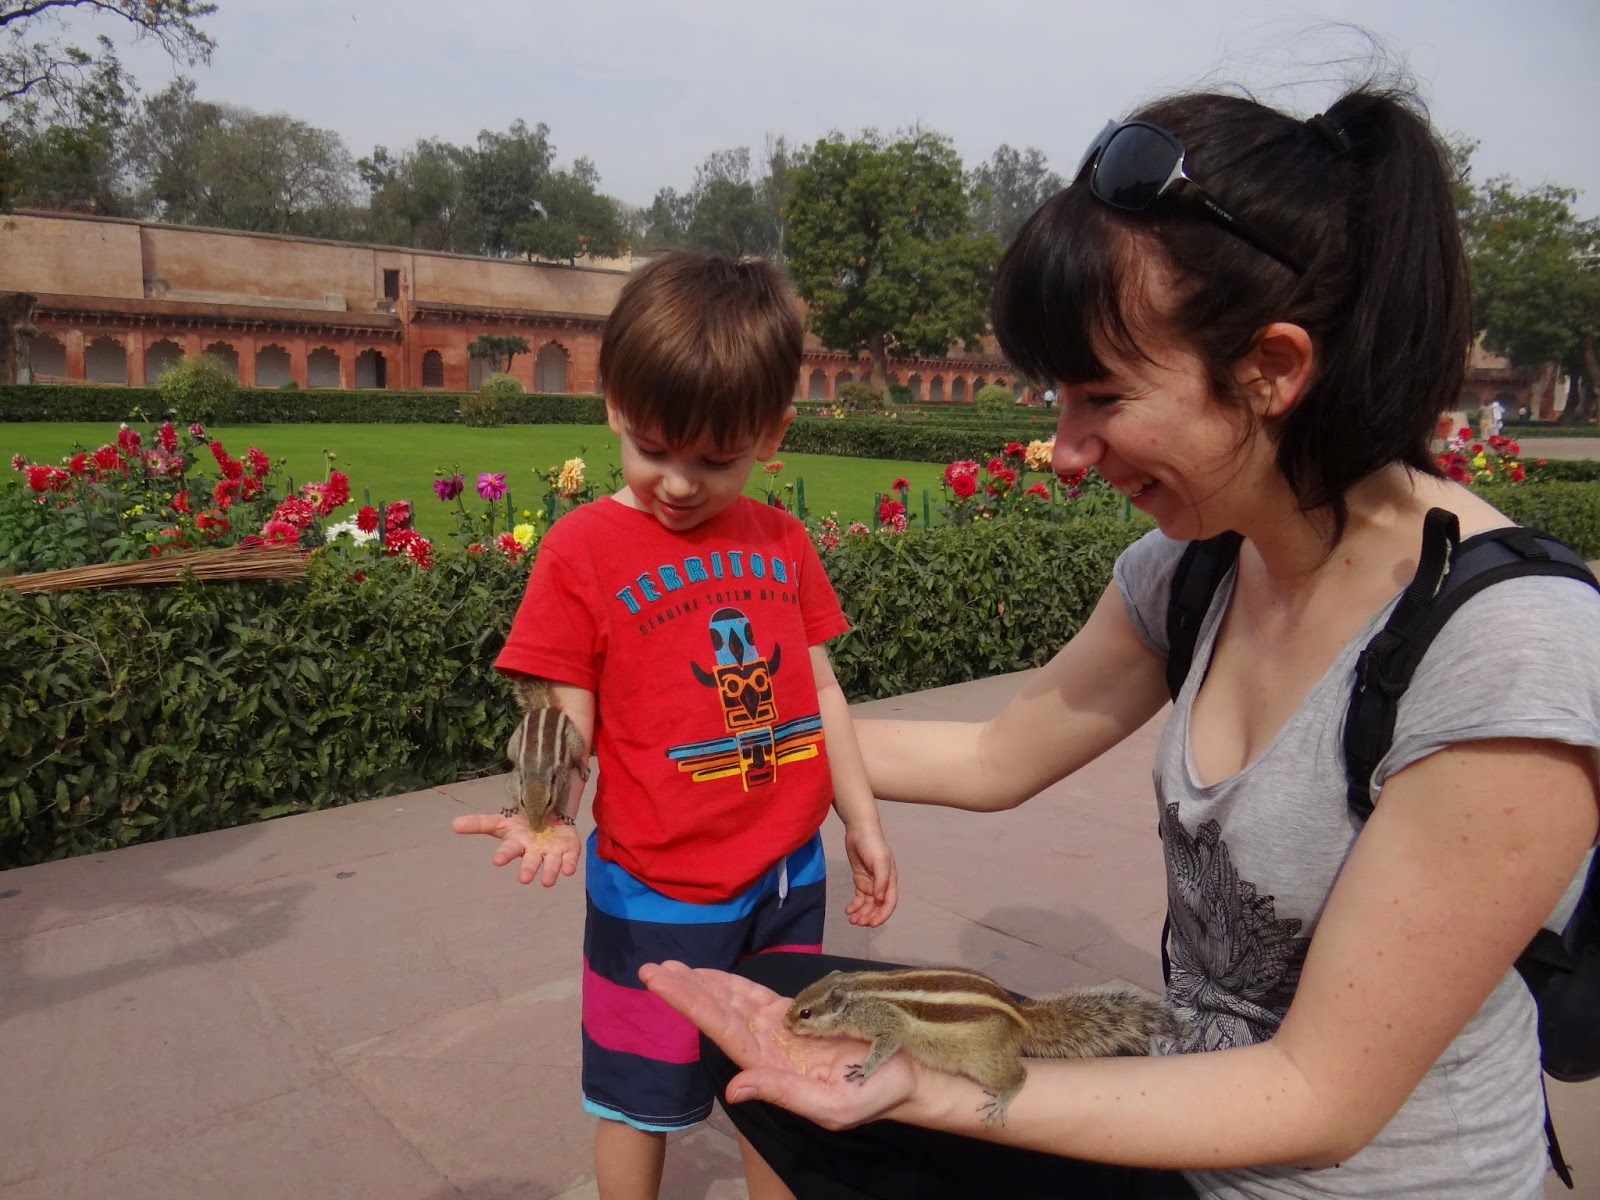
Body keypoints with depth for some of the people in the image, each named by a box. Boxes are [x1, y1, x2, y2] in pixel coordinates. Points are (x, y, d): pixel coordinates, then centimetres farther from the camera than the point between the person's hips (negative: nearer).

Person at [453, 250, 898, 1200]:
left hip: (788, 878, 4)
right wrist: (548, 813, -31)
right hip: (657, 895, -4)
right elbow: (565, 716, -12)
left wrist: (863, 822, 11)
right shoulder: (584, 548, -12)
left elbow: (818, 691, 8)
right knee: (642, 1101, 16)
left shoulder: (783, 541, 1)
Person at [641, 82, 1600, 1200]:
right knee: (773, 995, 0)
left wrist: (929, 1090, -29)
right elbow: (997, 758, 4)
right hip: (1198, 1107, 6)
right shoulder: (1192, 567, -7)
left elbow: (1325, 1096, -23)